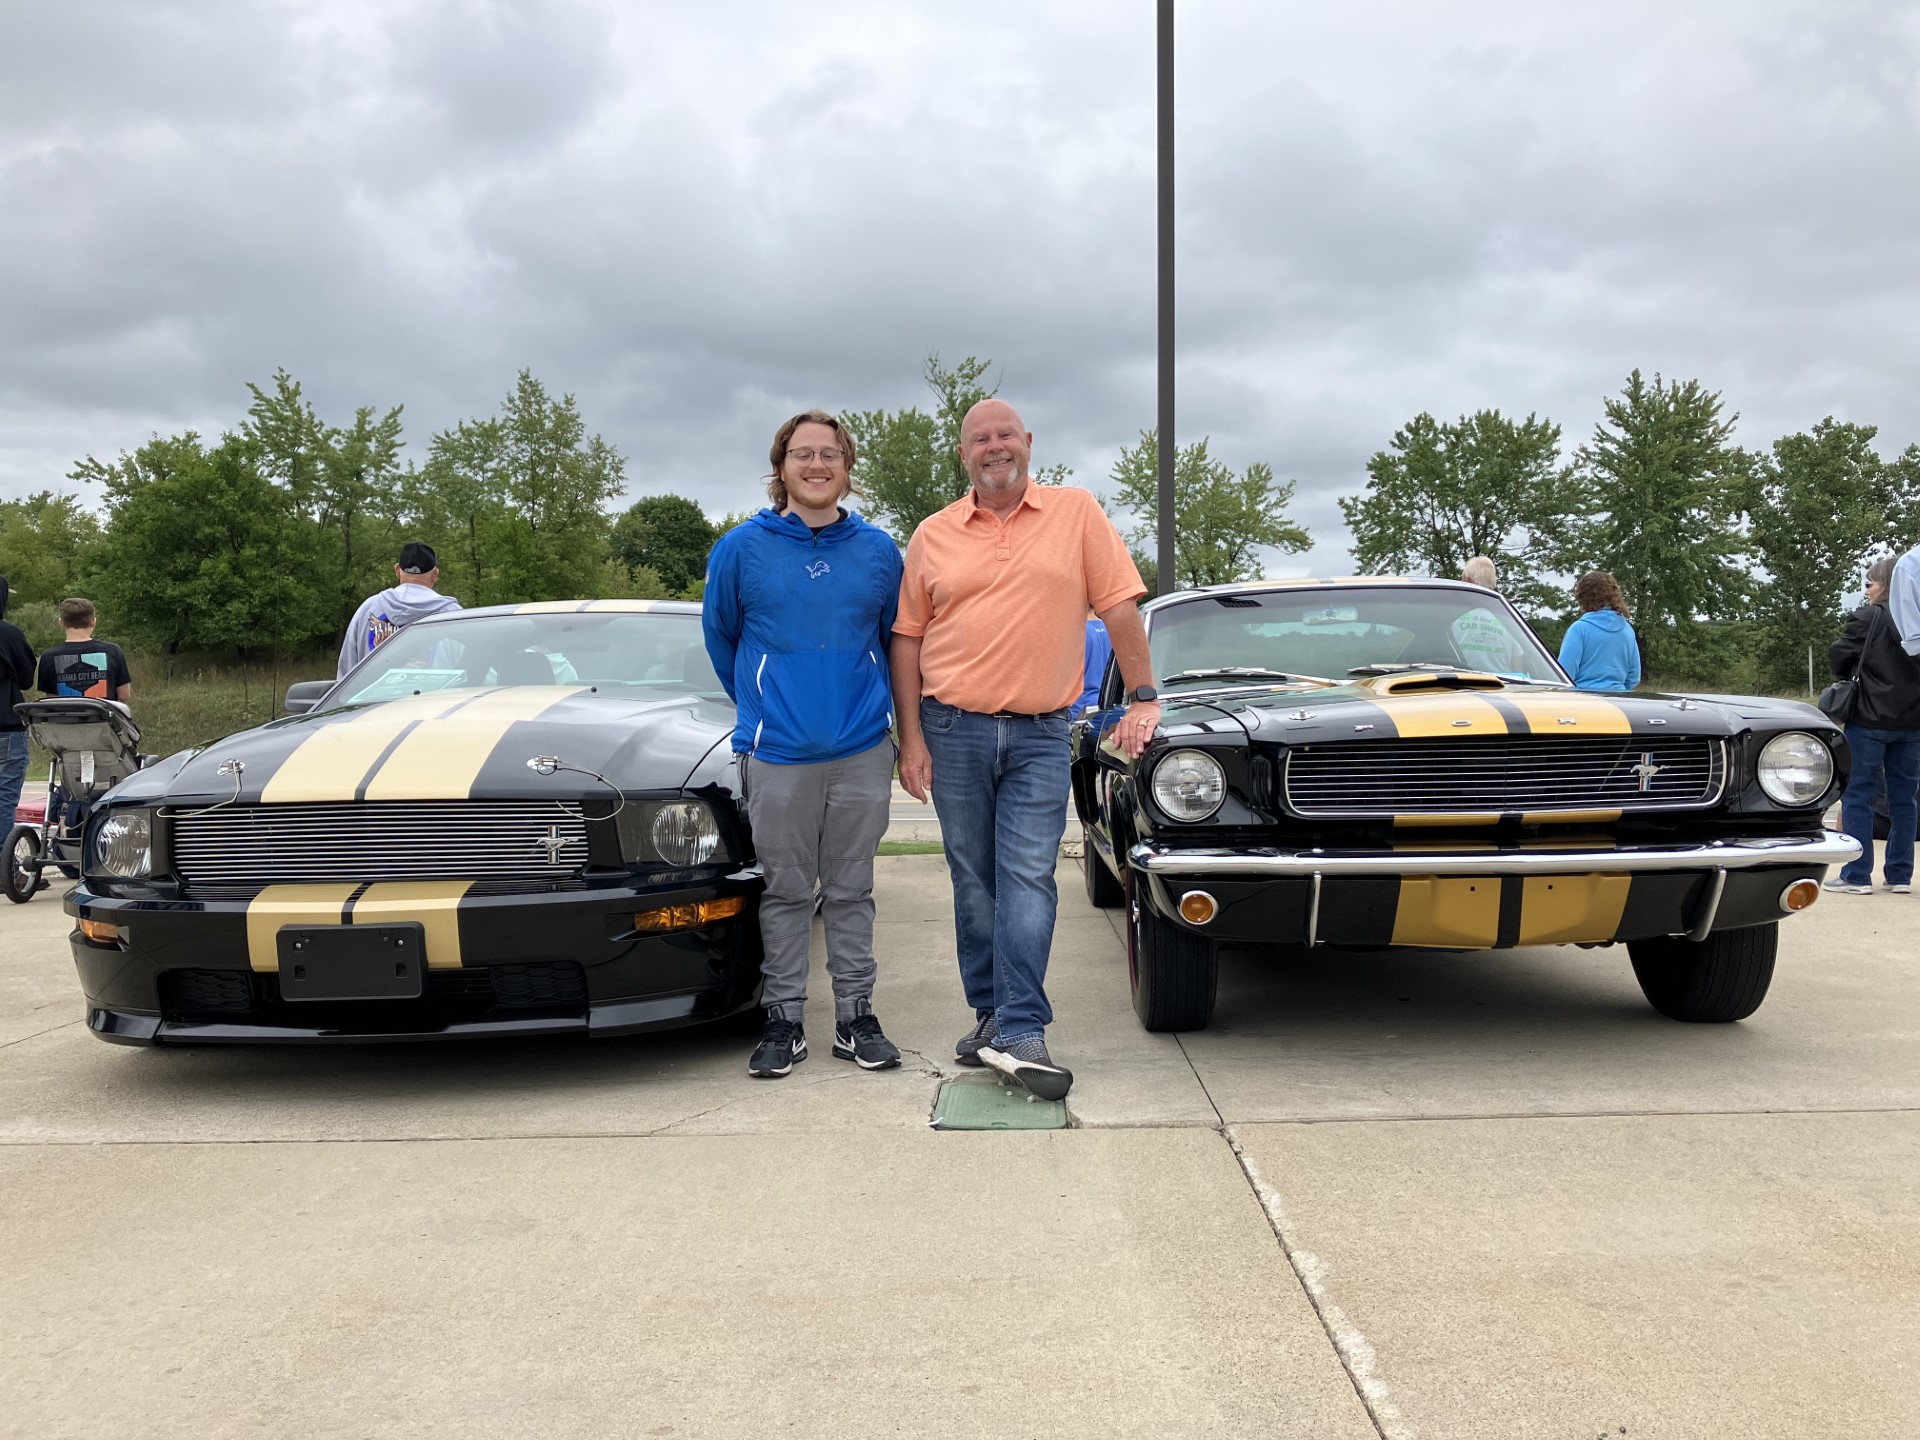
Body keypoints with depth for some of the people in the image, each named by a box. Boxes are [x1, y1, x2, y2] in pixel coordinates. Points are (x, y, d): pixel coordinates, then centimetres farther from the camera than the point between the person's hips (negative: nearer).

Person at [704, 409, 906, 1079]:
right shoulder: (742, 548, 0)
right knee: (786, 891, 6)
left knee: (852, 889, 9)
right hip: (777, 752, -1)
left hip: (862, 751, 1)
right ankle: (784, 1020, 16)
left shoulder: (878, 551, 4)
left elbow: (897, 640, 16)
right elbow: (720, 636, 12)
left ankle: (856, 1017, 18)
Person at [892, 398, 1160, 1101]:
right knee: (974, 881, 9)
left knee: (1028, 879, -7)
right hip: (952, 731, 2)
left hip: (1040, 734, -2)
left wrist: (1143, 698, -5)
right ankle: (992, 1015, 21)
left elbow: (1120, 608, 2)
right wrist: (911, 738, 1)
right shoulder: (932, 536, 7)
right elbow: (907, 640, 7)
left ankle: (1021, 1033, -6)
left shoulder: (1077, 513, 3)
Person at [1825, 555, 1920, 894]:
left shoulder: (1869, 617, -11)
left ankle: (1857, 875, 0)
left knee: (1858, 795, 1)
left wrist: (1852, 674, 12)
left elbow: (1839, 655, -7)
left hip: (1870, 718, -5)